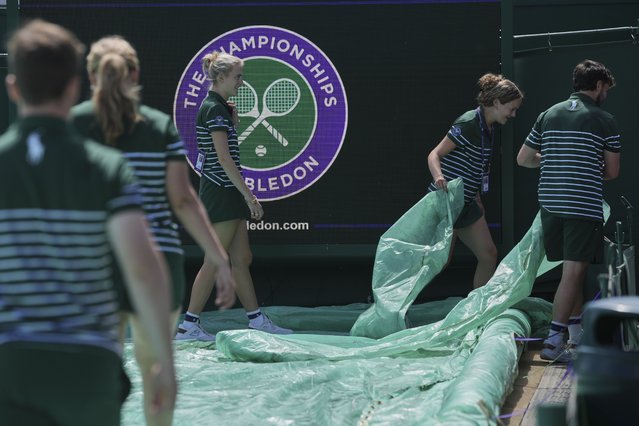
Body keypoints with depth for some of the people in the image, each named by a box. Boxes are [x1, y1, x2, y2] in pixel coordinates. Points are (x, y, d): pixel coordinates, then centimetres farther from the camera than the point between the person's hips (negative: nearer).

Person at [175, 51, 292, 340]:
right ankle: (188, 325, -3)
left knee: (242, 259, 12)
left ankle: (256, 321, 17)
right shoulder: (214, 109, -14)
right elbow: (224, 158, -20)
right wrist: (249, 195, -20)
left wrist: (232, 120, 9)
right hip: (221, 194, -10)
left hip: (227, 195, 10)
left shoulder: (219, 107, 16)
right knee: (215, 262, -7)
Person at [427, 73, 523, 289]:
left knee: (489, 255, 9)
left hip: (466, 203, 10)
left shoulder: (488, 128, 12)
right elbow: (435, 154, -19)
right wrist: (438, 177, -39)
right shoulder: (468, 124, -17)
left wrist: (477, 199, 23)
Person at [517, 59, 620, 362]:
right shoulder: (604, 121, -2)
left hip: (550, 203, 6)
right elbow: (612, 172, 3)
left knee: (573, 269, 18)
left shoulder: (548, 115, 10)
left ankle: (576, 331, 25)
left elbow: (523, 159, 15)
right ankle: (554, 340, -13)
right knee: (573, 271, -6)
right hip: (584, 206, -6)